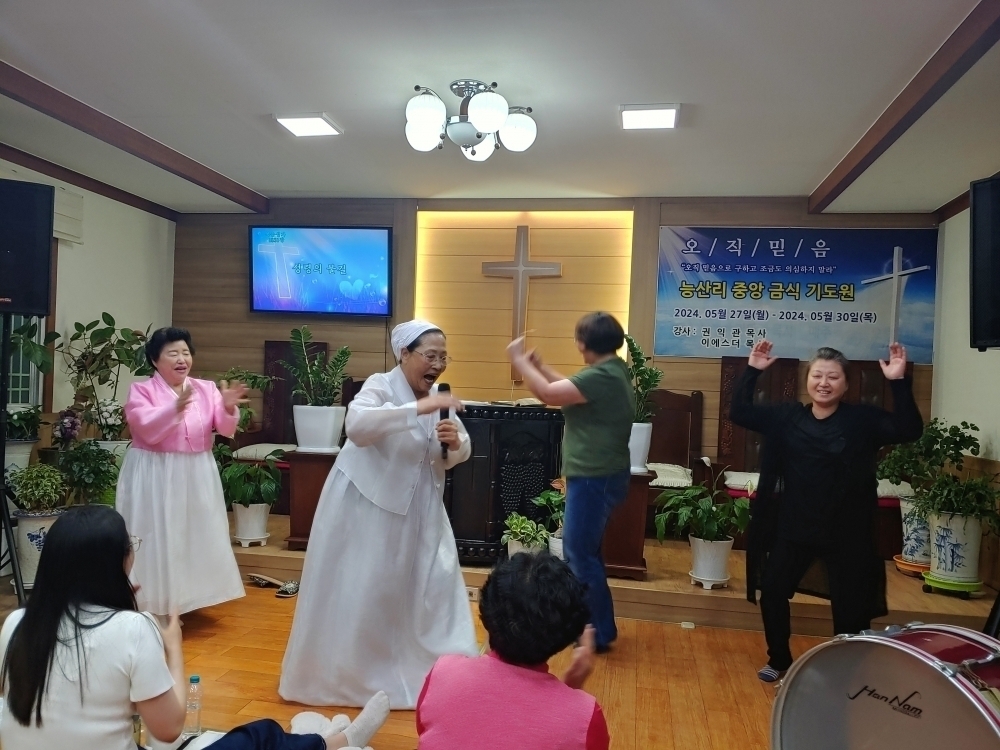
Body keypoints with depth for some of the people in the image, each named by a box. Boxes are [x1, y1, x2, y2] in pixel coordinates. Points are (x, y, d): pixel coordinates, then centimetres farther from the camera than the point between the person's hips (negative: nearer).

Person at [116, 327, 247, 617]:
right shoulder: (141, 391, -5)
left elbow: (225, 429, -5)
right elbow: (149, 431, -19)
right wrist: (176, 408, -34)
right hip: (155, 476, -4)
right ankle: (152, 605, 14)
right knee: (155, 539, 1)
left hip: (196, 475, 4)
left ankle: (183, 600, 29)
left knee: (196, 536, 12)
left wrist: (228, 409, -26)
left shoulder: (206, 389, 4)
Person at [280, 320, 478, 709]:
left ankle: (430, 672, 25)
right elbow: (357, 424, -38)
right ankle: (336, 675, 25)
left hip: (418, 510, 6)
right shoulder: (380, 386, -17)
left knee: (431, 586, 9)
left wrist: (455, 443, -18)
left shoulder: (437, 397, 3)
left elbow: (460, 453, 6)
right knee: (357, 592, 4)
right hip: (366, 504, -6)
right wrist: (418, 409, -43)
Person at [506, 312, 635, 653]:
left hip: (595, 479, -11)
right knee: (582, 551, 20)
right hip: (598, 476, 11)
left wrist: (519, 360, -10)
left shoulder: (601, 376, -22)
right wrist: (540, 366, 19)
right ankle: (596, 625, 32)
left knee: (581, 554, 0)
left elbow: (548, 394, -22)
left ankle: (598, 634, 12)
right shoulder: (612, 371, 10)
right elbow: (570, 389, 19)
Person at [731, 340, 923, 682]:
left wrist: (899, 382, -28)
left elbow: (909, 430, -18)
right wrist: (752, 371, -8)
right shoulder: (786, 416, 1)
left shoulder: (863, 419, -5)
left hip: (845, 533, -2)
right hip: (792, 528, 3)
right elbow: (739, 412, 0)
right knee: (772, 591, 10)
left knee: (851, 606, 7)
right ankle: (779, 659, 32)